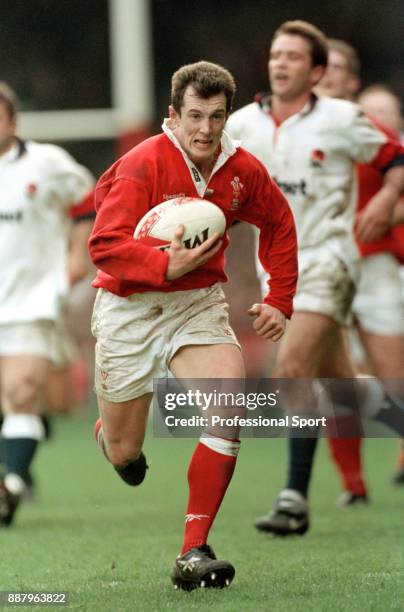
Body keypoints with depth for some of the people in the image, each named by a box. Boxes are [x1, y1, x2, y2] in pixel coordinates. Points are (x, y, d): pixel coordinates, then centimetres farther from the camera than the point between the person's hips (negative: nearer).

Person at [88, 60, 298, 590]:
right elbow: (106, 244, -23)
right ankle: (109, 429, 48)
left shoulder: (243, 170, -3)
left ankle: (195, 552, -20)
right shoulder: (142, 164, -17)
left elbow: (279, 225, 17)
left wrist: (280, 301, 10)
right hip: (129, 307, -3)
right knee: (125, 454, 5)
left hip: (199, 304, 3)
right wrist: (166, 266, -37)